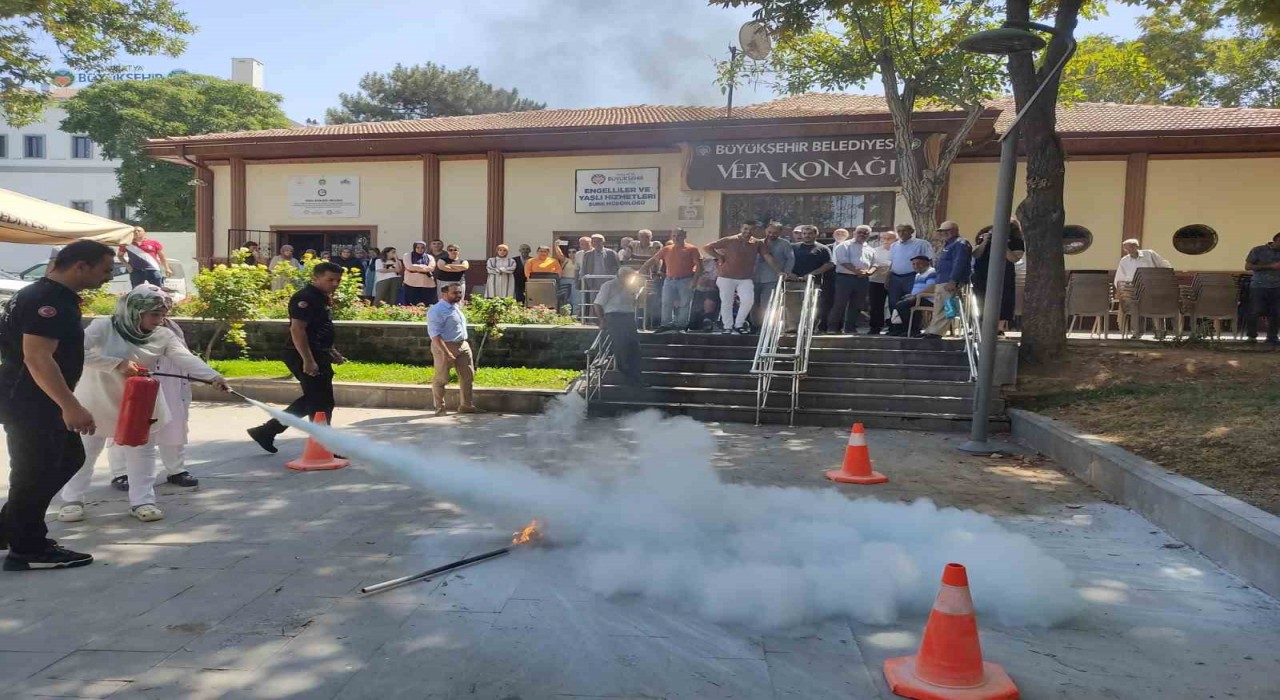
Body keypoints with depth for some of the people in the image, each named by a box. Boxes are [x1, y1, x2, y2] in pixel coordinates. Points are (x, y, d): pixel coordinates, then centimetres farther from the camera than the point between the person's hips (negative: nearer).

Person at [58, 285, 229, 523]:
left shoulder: (163, 336, -13)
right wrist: (118, 363, -36)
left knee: (142, 452, 7)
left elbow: (185, 359, -27)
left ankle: (142, 501, 18)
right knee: (85, 451, 11)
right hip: (99, 400, -2)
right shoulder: (104, 326, -19)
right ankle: (73, 499, 26)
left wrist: (213, 376, -45)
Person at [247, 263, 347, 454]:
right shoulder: (305, 298, -16)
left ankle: (266, 431, 22)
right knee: (321, 403, -4)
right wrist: (308, 360, -29)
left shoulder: (321, 298, 16)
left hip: (317, 356, 11)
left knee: (311, 401, 18)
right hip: (306, 357, -11)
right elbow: (297, 330, -24)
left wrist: (332, 352, 22)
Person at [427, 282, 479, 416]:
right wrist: (446, 352, -25)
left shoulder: (456, 308, 13)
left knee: (468, 376, 9)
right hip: (444, 346, -8)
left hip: (462, 346, 9)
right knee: (440, 379, 3)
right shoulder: (437, 311, -15)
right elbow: (434, 334, -21)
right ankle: (440, 408, 15)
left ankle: (466, 405, 20)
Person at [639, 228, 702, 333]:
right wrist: (642, 269, 6)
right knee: (666, 303, 1)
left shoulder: (692, 249, -2)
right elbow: (652, 260, 15)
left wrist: (694, 280, -17)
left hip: (686, 281, -4)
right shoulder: (666, 250, 10)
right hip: (669, 281, 4)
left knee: (684, 304, 0)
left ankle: (682, 325, 8)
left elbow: (699, 266, -7)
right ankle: (666, 325, 7)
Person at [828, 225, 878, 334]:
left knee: (857, 305, 7)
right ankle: (833, 327, -2)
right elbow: (843, 261, -11)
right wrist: (856, 271, -22)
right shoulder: (844, 246, 2)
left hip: (863, 279, 6)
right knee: (840, 304, -7)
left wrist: (869, 272, -5)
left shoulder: (870, 249, 20)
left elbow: (874, 264, 19)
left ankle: (850, 328, 13)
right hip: (845, 277, -6)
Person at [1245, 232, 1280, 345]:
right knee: (1255, 312, -4)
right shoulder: (1258, 250, 1)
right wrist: (1270, 266, -11)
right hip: (1259, 287, -3)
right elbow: (1248, 266, -6)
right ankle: (1251, 336, 10)